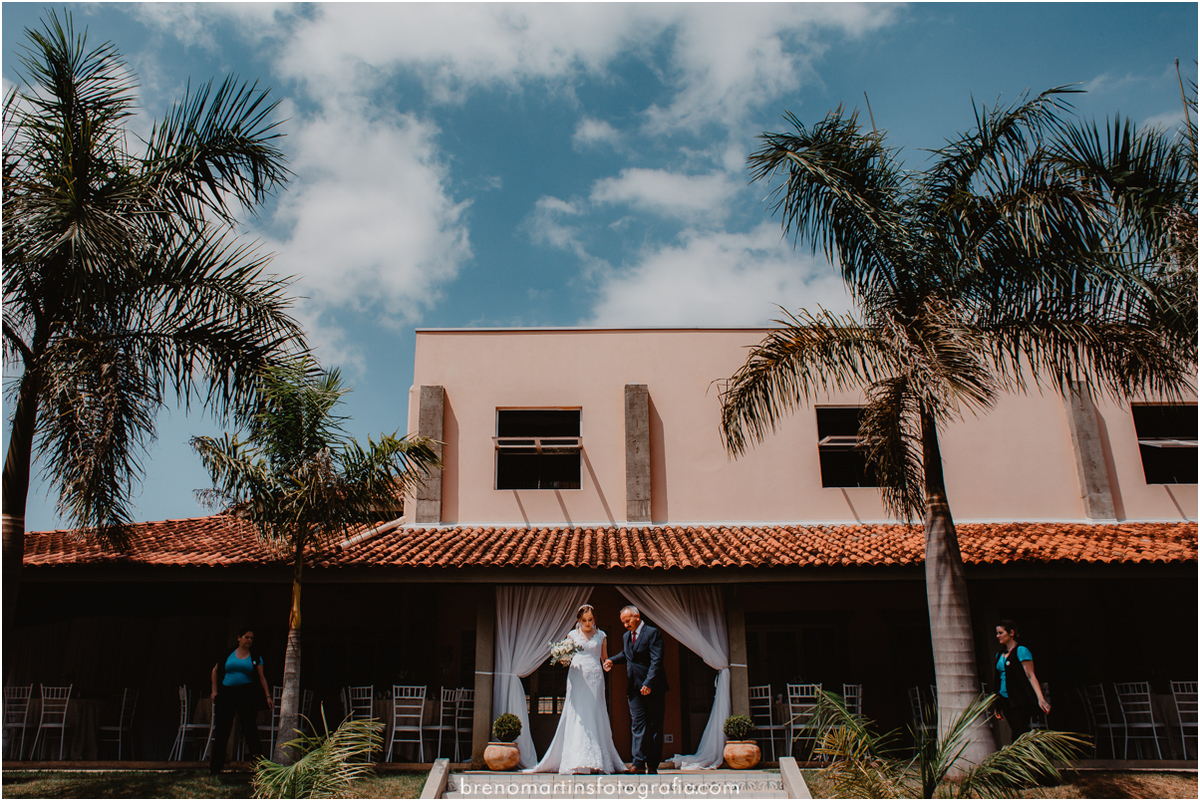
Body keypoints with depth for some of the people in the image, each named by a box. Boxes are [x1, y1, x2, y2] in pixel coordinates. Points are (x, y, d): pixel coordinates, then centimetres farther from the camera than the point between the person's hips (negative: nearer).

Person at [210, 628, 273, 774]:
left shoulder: (255, 658, 6)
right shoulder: (228, 654, 6)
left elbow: (261, 678, 6)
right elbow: (215, 671, 17)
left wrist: (268, 696, -1)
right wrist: (215, 691, 11)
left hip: (247, 694, -1)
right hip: (227, 694, 1)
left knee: (250, 729, -4)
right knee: (221, 729, 6)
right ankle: (215, 766, 18)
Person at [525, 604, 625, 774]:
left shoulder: (601, 636, 12)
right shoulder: (572, 635, 10)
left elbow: (604, 658, 16)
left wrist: (607, 665, -5)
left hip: (595, 678, 1)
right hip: (577, 678, -1)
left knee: (595, 717, -2)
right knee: (577, 718, -7)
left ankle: (597, 761, 1)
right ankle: (577, 762, -8)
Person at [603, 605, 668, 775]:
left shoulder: (652, 633, -10)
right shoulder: (626, 636, 13)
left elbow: (656, 661, -17)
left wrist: (648, 683, -26)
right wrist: (612, 660, 12)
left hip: (652, 688, -5)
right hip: (635, 689, 6)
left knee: (655, 728, 3)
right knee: (638, 726, -2)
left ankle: (652, 765, 8)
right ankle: (639, 763, -5)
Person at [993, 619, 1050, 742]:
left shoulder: (1021, 651, -4)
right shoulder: (999, 655, 16)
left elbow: (1030, 676, -10)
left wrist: (1040, 698, -20)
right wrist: (997, 706, 21)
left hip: (1020, 700, -7)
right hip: (1005, 701, 7)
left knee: (1019, 736, -13)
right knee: (1017, 734, 4)